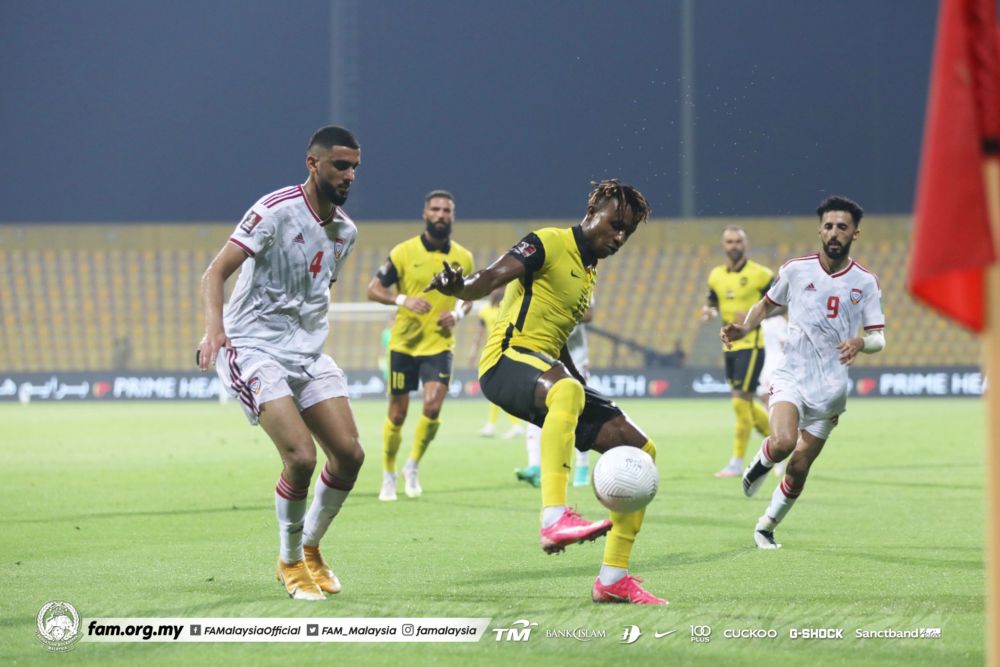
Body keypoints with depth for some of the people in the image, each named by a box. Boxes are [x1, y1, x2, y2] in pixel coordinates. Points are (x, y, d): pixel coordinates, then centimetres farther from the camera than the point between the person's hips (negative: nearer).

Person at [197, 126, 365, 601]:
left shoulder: (345, 231, 8)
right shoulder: (276, 211, -15)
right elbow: (215, 272, -21)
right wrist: (214, 326, -37)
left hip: (308, 352, 7)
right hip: (253, 348, -7)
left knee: (349, 454, -5)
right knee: (301, 456, -21)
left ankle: (310, 548, 19)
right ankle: (289, 563, 1)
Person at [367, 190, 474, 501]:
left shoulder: (463, 258, 3)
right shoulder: (404, 252, -6)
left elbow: (468, 297, 18)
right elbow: (373, 289, -4)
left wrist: (459, 314, -5)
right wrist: (403, 300, -22)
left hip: (440, 345, 1)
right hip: (404, 344, -1)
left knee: (432, 408, -17)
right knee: (397, 414, 5)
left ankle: (413, 467, 6)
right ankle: (389, 475, 24)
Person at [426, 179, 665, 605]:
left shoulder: (589, 274, 24)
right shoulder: (549, 244, -1)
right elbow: (493, 278, -16)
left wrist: (589, 402, 29)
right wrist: (459, 286, -38)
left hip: (546, 371, 9)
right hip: (507, 358, -9)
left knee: (640, 451, 2)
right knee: (566, 389, -43)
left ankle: (613, 579, 6)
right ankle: (554, 519, -54)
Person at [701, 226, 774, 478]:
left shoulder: (760, 274, -8)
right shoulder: (716, 276, 9)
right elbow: (711, 304, 20)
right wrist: (708, 311, -4)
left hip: (751, 345, -7)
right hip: (729, 346, 7)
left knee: (741, 401, -11)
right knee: (745, 405, 11)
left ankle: (736, 463, -5)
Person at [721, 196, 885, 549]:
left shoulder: (865, 282, 0)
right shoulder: (796, 270, -1)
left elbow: (878, 338, 0)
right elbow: (767, 304, 16)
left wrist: (860, 342, -24)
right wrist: (743, 329, -3)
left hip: (831, 387, 2)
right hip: (791, 376, -2)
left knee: (799, 467, 5)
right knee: (783, 442, -28)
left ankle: (767, 526, 27)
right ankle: (760, 464, 8)